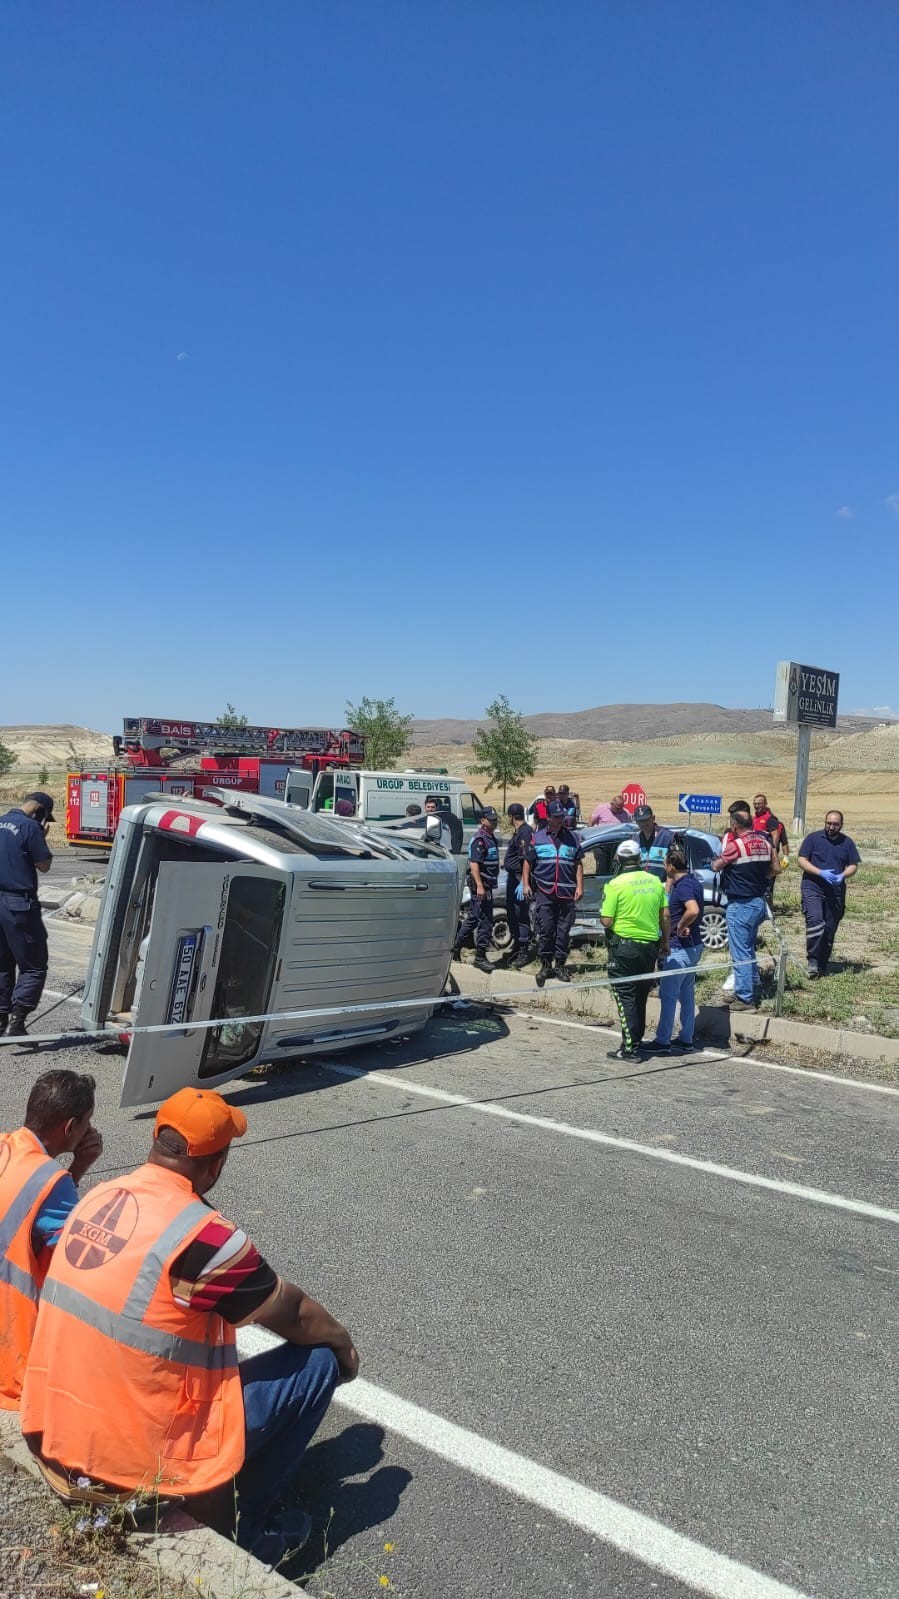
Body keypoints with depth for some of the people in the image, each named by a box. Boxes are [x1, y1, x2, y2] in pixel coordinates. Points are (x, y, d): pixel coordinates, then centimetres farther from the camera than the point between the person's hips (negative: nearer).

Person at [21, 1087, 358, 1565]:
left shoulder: (97, 1199, -1)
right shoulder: (203, 1234, -23)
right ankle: (240, 1530, 13)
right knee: (318, 1360, 2)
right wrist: (345, 1345, 12)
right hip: (140, 1462, -8)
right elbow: (296, 1315, -7)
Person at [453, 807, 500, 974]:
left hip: (487, 885, 10)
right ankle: (480, 957, 0)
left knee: (472, 918, 17)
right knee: (485, 921, -7)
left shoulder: (491, 838, 16)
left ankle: (455, 946, 27)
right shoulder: (479, 839, -15)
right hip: (480, 885, -10)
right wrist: (479, 886, -27)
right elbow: (473, 863, -21)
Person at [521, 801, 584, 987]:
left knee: (564, 931, 4)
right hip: (544, 891, -1)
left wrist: (579, 886, 4)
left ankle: (561, 965, 13)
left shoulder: (572, 837, 11)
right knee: (545, 931, -2)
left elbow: (578, 864, 13)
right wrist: (525, 884, 1)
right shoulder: (537, 838, 7)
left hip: (567, 893, 1)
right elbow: (527, 862, 9)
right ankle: (546, 965, 7)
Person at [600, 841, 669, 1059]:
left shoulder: (615, 885, -13)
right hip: (650, 945, 5)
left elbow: (606, 921, -14)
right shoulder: (655, 881, 3)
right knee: (640, 997, 17)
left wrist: (602, 915, 8)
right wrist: (665, 941, 18)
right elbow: (665, 915, 7)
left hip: (624, 946, -5)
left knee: (625, 997, 1)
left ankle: (630, 1048, -1)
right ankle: (637, 1041, 26)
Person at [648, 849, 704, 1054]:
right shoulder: (692, 881, 11)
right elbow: (668, 898, 25)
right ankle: (686, 1039, 22)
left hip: (680, 948, -10)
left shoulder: (684, 885, -20)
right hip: (692, 946, 10)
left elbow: (693, 910, -37)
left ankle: (662, 1041, -1)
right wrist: (671, 881, 10)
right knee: (687, 993, 15)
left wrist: (680, 927, -23)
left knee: (668, 995, -5)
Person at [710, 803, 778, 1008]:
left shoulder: (735, 844, -17)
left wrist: (714, 861, 15)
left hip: (740, 905, -8)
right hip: (760, 902, 8)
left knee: (740, 953, -1)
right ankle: (751, 988, 29)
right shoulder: (764, 841, 4)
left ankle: (745, 998, 2)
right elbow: (775, 869, 11)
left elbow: (716, 866, -6)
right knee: (749, 949, 21)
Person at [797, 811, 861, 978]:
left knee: (830, 929, 7)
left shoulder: (847, 843, 10)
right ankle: (813, 961, -16)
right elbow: (802, 860, -3)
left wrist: (842, 876, -12)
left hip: (836, 891, 4)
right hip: (813, 888, -3)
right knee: (815, 922, -21)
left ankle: (822, 965, 18)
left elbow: (853, 866, 10)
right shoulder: (813, 838, 1)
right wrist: (821, 873, -17)